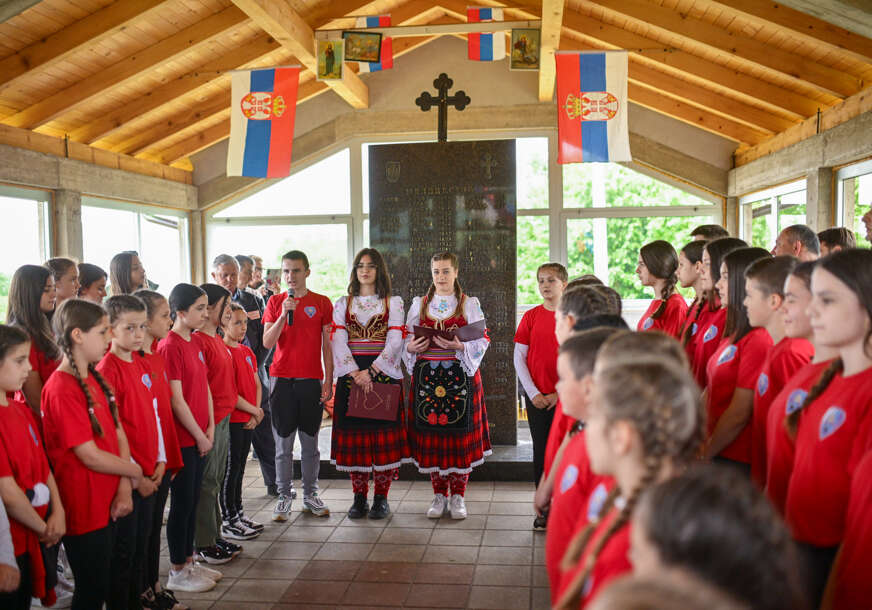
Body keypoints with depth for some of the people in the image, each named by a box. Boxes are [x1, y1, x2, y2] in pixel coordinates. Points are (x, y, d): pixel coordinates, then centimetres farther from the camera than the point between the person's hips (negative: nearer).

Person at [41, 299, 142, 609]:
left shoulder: (95, 380, 7)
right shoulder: (62, 389, -20)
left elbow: (119, 434, 5)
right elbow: (91, 456, -21)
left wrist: (124, 488, -8)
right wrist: (133, 471, -5)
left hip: (107, 503, 8)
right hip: (84, 510, -8)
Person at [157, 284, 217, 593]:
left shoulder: (196, 342, 9)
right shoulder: (169, 346, -16)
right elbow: (176, 399, -18)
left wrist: (210, 428, 3)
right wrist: (199, 436, -13)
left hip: (200, 437, 8)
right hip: (182, 438, -8)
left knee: (192, 500, 16)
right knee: (182, 503, 2)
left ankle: (189, 561, 28)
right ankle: (177, 573, 15)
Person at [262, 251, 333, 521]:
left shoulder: (322, 303, 4)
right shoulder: (275, 302, 6)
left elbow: (326, 346, 6)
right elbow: (267, 342, -2)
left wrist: (328, 380, 1)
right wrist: (284, 314, -14)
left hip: (311, 379, 0)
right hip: (282, 378, 0)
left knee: (310, 441, 7)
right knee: (283, 442, 3)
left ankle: (310, 494, 19)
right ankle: (284, 496, 12)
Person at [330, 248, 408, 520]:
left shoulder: (394, 303, 7)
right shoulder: (343, 304, 11)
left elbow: (395, 341, -3)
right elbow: (339, 342, 1)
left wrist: (372, 370, -15)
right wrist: (356, 373, -13)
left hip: (384, 373, -1)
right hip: (351, 375, 1)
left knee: (383, 434, -3)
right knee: (354, 434, 1)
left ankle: (381, 497, 6)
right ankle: (359, 498, 9)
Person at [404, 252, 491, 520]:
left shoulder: (470, 304, 5)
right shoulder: (419, 304, 12)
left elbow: (481, 341, -1)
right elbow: (407, 340, 12)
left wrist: (460, 347, -18)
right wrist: (412, 348, -10)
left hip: (460, 376, -2)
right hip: (427, 375, 2)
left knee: (460, 435, -1)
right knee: (431, 436, 2)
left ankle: (458, 496, 12)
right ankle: (439, 495, 16)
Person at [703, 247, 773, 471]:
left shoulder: (758, 339, -18)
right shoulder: (734, 333, 11)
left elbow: (739, 414, -18)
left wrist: (703, 456, -11)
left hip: (736, 461, -8)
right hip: (715, 453, 8)